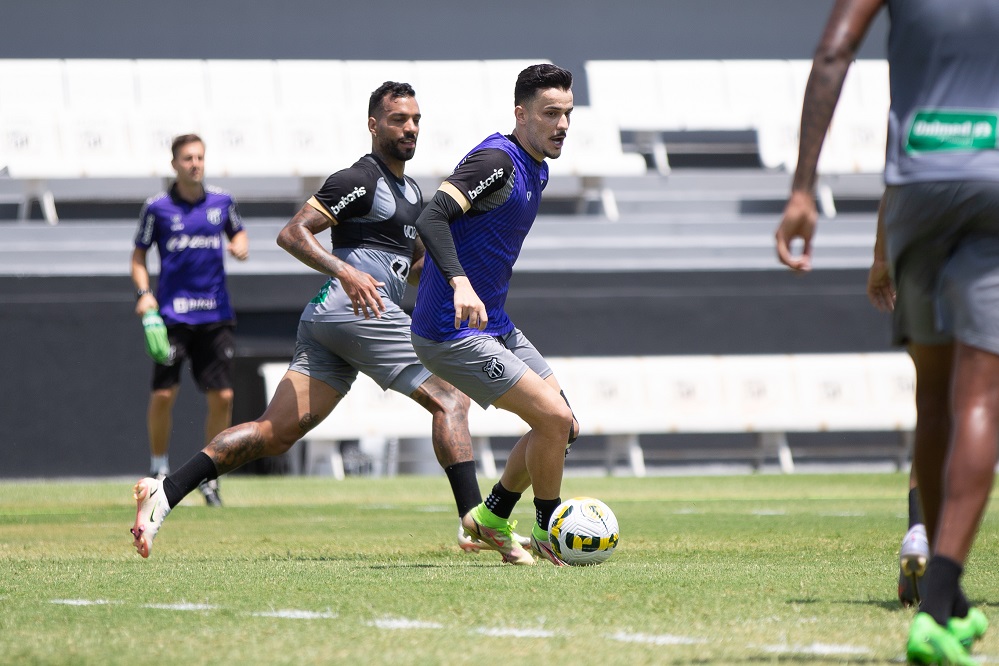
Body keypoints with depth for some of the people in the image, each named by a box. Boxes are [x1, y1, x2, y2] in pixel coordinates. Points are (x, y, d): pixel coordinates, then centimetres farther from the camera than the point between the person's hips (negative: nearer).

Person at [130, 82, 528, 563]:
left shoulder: (411, 193, 26)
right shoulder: (360, 180, -4)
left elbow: (414, 266, 36)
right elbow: (292, 233, -10)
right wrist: (345, 271, -24)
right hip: (354, 309, -9)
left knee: (275, 433, 1)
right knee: (450, 400, -8)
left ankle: (165, 493, -6)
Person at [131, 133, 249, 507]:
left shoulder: (222, 202, 6)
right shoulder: (157, 208, -1)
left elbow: (238, 233, 24)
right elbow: (138, 256, 6)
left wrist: (240, 246, 1)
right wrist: (143, 292, -9)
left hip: (215, 314, 2)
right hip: (171, 312, -2)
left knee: (222, 397, -2)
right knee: (163, 394, -6)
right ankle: (159, 467, 15)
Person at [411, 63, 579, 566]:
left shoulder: (534, 168, 12)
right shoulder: (496, 160, -19)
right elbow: (431, 219, -31)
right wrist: (460, 283, -44)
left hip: (493, 326, 10)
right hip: (453, 333, -10)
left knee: (562, 426, 11)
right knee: (554, 418, -14)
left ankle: (491, 519, 24)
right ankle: (548, 533, 3)